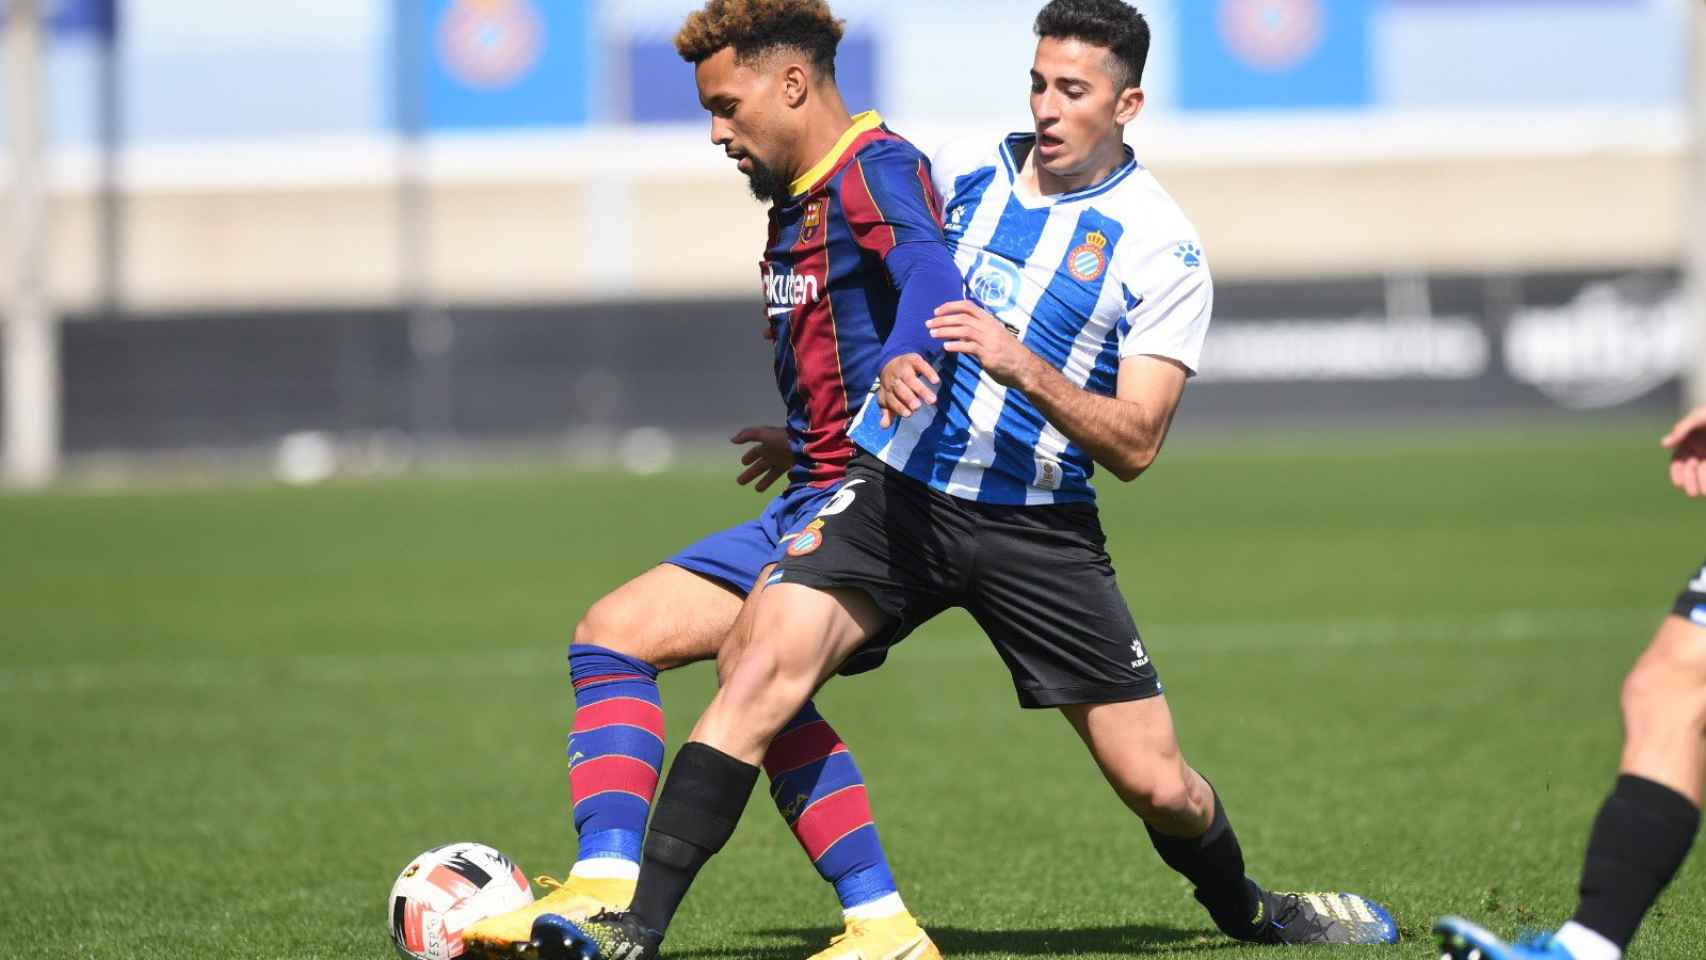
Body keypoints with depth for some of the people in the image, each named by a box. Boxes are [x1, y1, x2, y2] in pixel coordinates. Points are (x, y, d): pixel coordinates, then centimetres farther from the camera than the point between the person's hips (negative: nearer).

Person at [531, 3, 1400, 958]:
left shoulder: (1162, 250, -6)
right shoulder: (962, 173, 5)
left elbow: (1135, 444, -12)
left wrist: (1019, 364, -26)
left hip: (1040, 526, -2)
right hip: (897, 490, 2)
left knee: (1155, 781, 0)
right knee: (765, 664, -23)